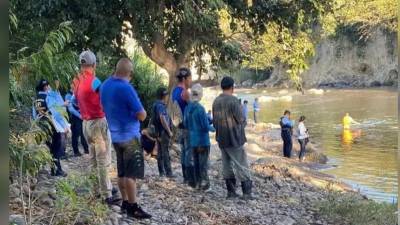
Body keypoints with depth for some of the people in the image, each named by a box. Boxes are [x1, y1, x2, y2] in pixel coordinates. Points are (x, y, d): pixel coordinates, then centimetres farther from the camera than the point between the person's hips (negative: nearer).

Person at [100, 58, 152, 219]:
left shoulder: (105, 85, 4)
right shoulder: (126, 88, -21)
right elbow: (142, 116, -17)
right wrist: (141, 110, 3)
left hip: (115, 135, 8)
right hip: (129, 135, -8)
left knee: (122, 172, 14)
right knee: (131, 174, -3)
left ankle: (125, 203, 21)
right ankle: (133, 207, 2)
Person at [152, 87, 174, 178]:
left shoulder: (156, 104, 14)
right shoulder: (161, 105, -17)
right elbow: (162, 119, -27)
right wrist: (169, 131, -21)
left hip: (159, 132, 10)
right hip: (163, 131, -10)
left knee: (160, 152, 12)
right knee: (165, 153, -8)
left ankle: (161, 172, 18)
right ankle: (168, 173, -6)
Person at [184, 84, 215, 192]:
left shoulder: (187, 108, 0)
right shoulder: (200, 108, -20)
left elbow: (185, 124, 8)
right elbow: (206, 126, -17)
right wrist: (212, 128, 3)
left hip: (192, 141, 6)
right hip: (202, 141, -6)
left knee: (196, 162, 15)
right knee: (203, 163, 3)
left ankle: (198, 183, 22)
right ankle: (205, 185, 9)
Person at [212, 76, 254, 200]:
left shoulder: (216, 101, 4)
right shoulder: (233, 100, -16)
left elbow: (214, 120, 11)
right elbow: (241, 120, -13)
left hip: (221, 139, 6)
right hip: (234, 139, -6)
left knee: (227, 165, 12)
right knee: (242, 166, 0)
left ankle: (231, 191, 16)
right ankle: (247, 193, 1)